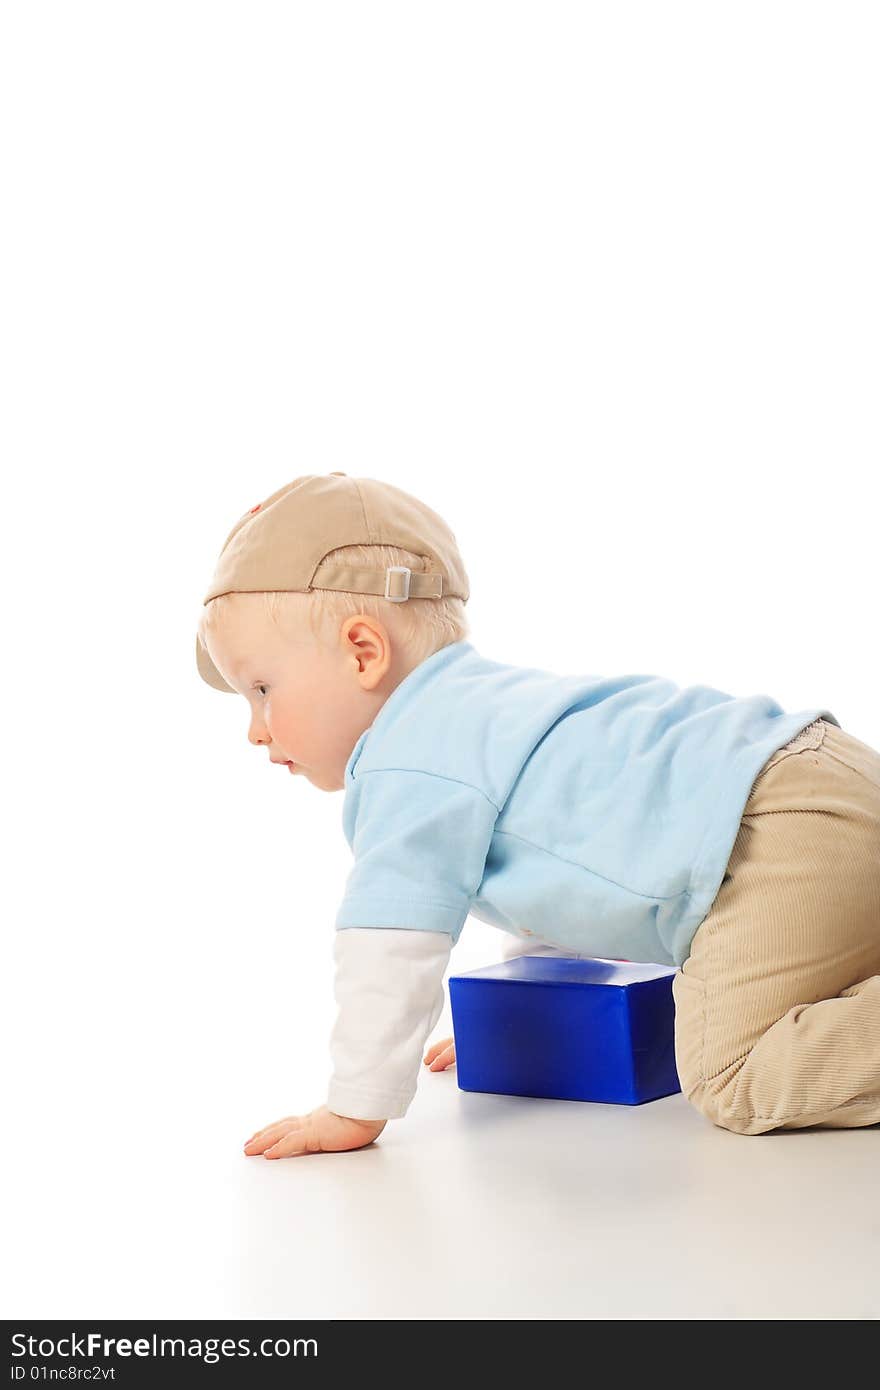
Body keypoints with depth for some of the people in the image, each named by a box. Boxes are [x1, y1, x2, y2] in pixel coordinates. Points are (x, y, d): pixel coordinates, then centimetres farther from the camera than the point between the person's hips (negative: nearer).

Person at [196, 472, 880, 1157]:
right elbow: (557, 874, 39)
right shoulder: (483, 704, 26)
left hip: (782, 834, -10)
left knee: (733, 1083, -14)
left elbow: (393, 944, -11)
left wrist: (356, 1107, -2)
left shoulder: (409, 766, -7)